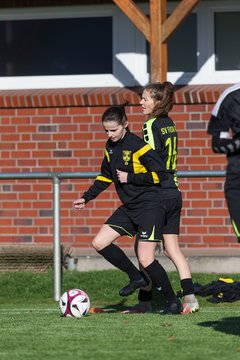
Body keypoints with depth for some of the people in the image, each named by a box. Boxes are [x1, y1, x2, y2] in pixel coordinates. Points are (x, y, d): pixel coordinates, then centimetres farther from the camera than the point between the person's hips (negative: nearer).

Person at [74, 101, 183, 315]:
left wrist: (130, 178, -18)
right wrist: (86, 197, 13)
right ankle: (137, 277, 14)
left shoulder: (137, 146, -17)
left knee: (145, 259, -13)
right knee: (99, 243, 0)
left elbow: (161, 174, -19)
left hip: (150, 207, -8)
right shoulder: (111, 147, 8)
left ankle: (173, 301, 3)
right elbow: (106, 176, 21)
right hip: (129, 208, 8)